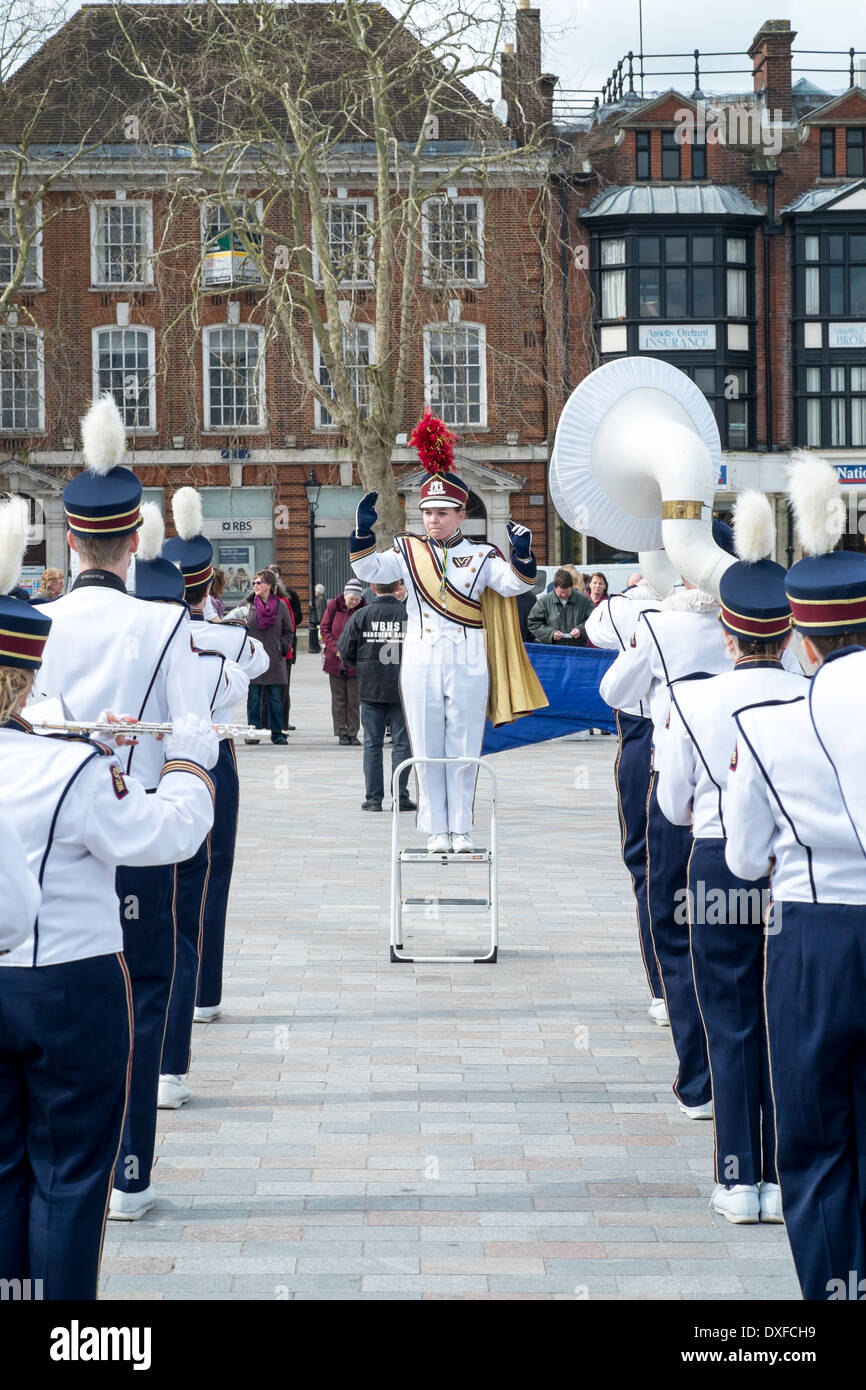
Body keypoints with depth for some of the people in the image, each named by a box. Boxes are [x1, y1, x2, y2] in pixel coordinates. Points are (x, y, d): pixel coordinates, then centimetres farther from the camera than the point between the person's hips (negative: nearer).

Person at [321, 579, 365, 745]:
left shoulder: (365, 610, -4)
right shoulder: (333, 606, -2)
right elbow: (325, 629, 1)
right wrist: (336, 649, -11)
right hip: (335, 660, 1)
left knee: (354, 699, 1)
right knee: (339, 698, 5)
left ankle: (353, 733, 9)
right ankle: (341, 733, 10)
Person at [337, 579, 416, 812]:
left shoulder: (361, 615, -4)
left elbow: (345, 651, -2)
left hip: (370, 688, 1)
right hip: (402, 688, -1)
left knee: (372, 744, 8)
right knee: (401, 743, 5)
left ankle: (373, 798, 6)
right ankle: (400, 797, 2)